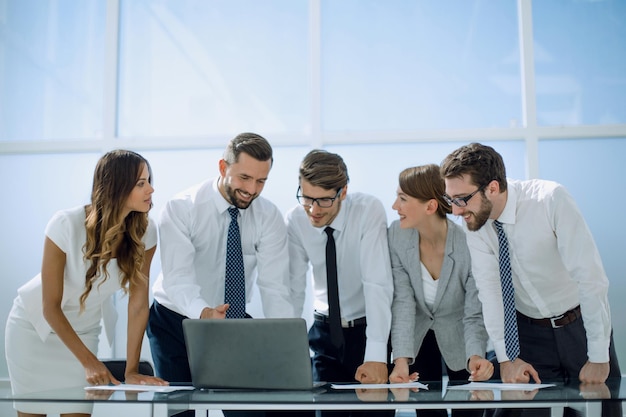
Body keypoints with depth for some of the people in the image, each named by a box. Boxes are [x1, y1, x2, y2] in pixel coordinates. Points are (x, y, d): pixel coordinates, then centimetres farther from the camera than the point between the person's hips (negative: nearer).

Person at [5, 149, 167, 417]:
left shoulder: (145, 232, -19)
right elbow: (50, 307, -23)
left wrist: (132, 370, -19)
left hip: (83, 330, 3)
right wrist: (89, 362, -28)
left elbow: (139, 302, -15)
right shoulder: (67, 224, -28)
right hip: (35, 323, -3)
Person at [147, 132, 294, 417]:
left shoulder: (269, 217, -11)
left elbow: (274, 286, -18)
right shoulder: (181, 209, -19)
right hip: (175, 323, -2)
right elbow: (177, 278, -30)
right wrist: (204, 313, -50)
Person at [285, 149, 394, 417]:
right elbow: (293, 290, -11)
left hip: (371, 327, -2)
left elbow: (377, 284, -27)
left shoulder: (368, 211, -20)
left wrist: (376, 356, -34)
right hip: (326, 331, 3)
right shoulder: (294, 221, -10)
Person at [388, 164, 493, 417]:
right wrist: (401, 359, -33)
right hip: (418, 339, 2)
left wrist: (475, 357, -41)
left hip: (459, 339, -2)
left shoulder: (468, 244, -29)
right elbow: (403, 302, -21)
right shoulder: (397, 235, -19)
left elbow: (474, 316, -22)